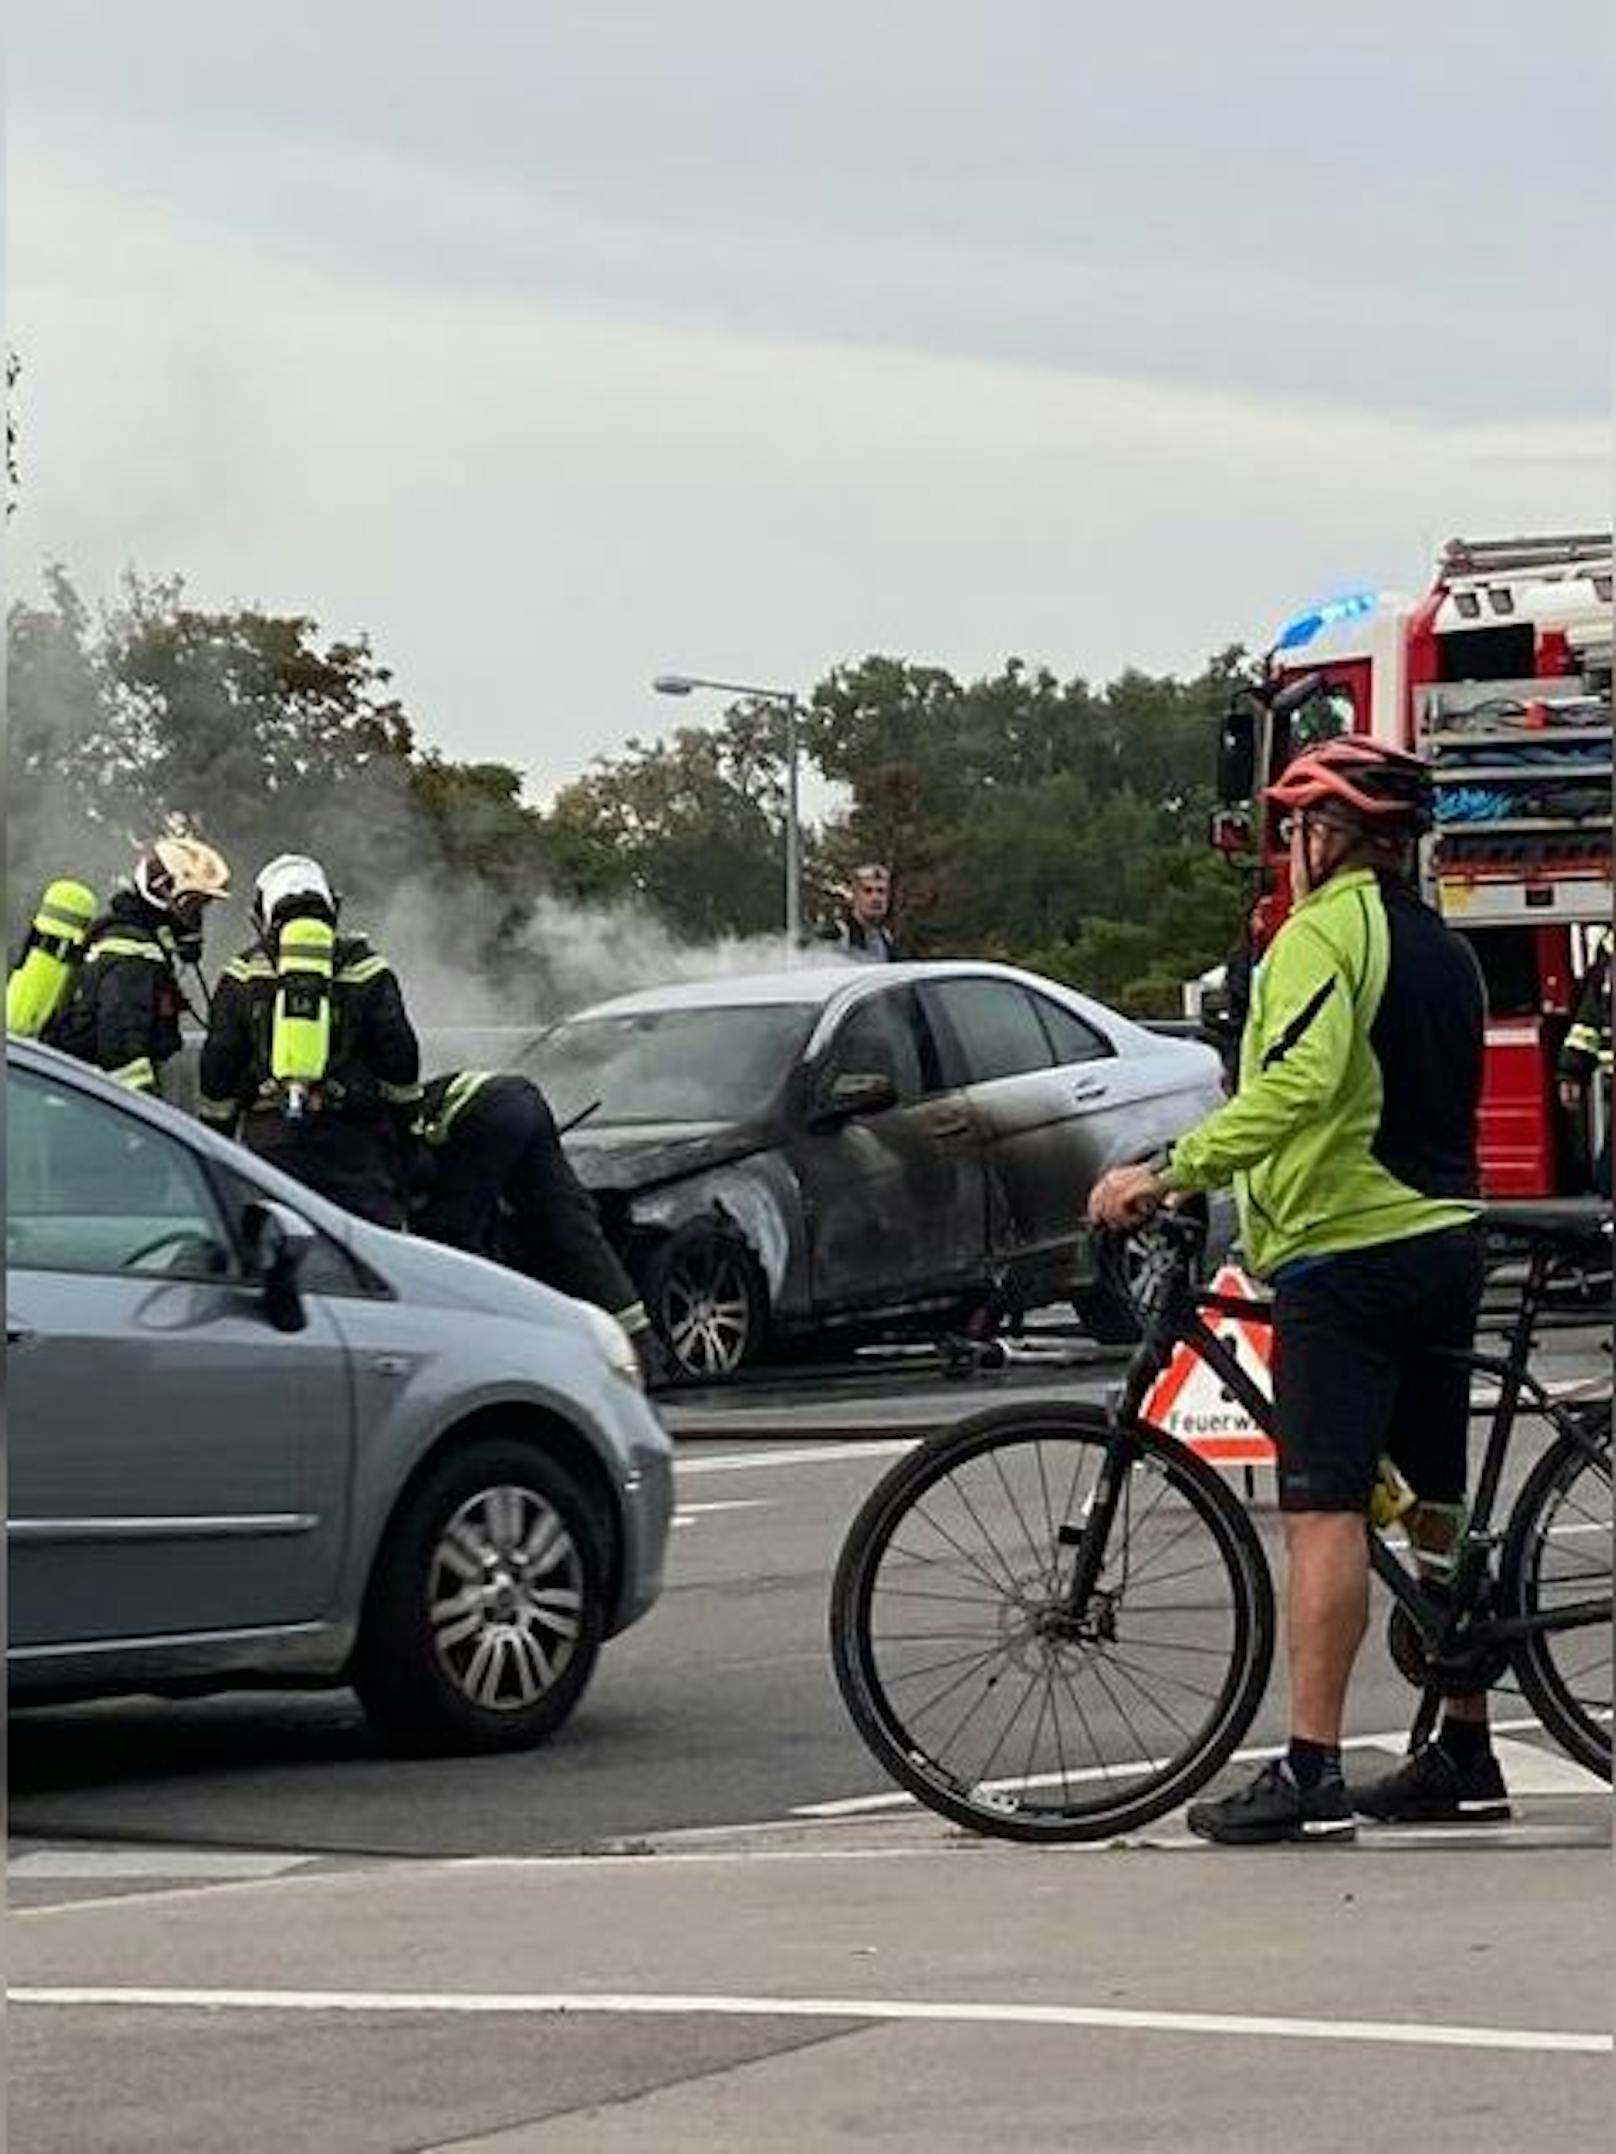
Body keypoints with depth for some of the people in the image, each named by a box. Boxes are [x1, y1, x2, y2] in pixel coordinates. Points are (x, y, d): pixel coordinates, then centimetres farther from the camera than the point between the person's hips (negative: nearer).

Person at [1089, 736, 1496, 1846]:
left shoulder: (1322, 932, -10)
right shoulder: (1445, 948, 18)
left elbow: (1299, 1081, -26)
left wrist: (1168, 1175, -27)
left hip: (1345, 1252, -9)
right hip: (1445, 1240, 9)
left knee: (1326, 1509, -12)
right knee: (1436, 1508, 15)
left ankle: (1313, 1772, -17)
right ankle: (1465, 1755, 20)